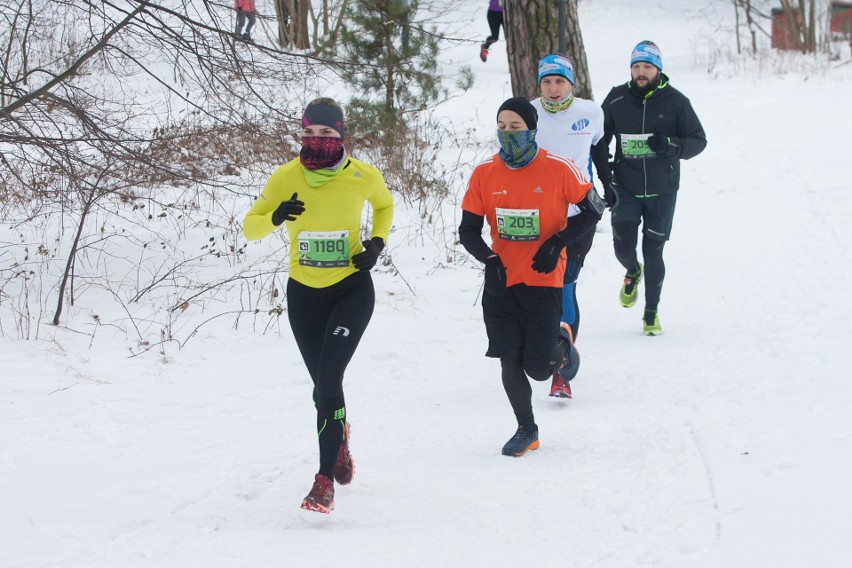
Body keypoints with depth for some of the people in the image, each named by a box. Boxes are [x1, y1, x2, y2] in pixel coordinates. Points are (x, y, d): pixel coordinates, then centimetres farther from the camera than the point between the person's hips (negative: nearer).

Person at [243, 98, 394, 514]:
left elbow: (385, 205, 14)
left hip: (352, 289, -2)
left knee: (328, 378, -21)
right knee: (325, 385, 13)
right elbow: (249, 228, -2)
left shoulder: (363, 176, -9)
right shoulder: (286, 178, -9)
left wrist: (377, 243, -4)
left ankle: (325, 481, -21)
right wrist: (274, 218, -24)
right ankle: (339, 436, 48)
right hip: (304, 293, 2)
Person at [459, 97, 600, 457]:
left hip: (544, 280, -2)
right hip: (501, 280, 3)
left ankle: (561, 346, 30)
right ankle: (526, 430, 20)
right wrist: (489, 259, -17)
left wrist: (557, 244, -11)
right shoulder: (484, 174, -3)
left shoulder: (558, 169, -10)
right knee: (509, 362, 0)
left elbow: (591, 211, 1)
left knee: (537, 368, -5)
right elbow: (468, 230, 2)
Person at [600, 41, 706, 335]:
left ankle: (651, 312, 19)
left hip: (662, 190, -1)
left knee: (653, 253, 2)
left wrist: (671, 145, -21)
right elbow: (599, 137, 14)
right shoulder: (616, 99, 0)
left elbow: (698, 140, -1)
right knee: (623, 247, -6)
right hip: (625, 188, 1)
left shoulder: (675, 101, -5)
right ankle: (633, 272, 32)